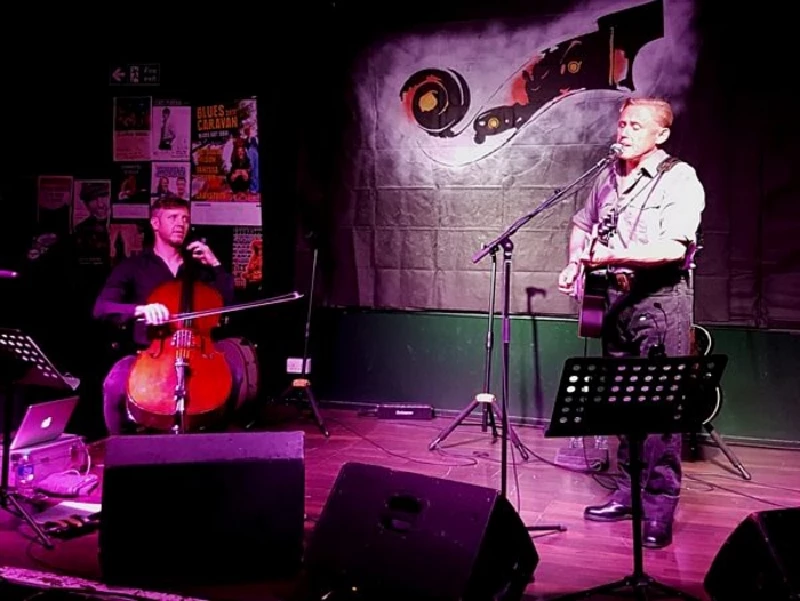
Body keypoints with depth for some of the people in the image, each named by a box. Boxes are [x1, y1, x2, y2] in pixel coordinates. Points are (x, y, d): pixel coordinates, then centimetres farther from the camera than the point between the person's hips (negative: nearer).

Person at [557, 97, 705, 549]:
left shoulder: (680, 178, -8)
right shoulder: (609, 175, 13)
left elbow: (675, 248, -20)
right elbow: (583, 224, 27)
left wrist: (614, 255, -30)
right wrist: (575, 263, 9)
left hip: (662, 298, -7)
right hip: (616, 295, 7)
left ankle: (661, 506, 3)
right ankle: (628, 492, 23)